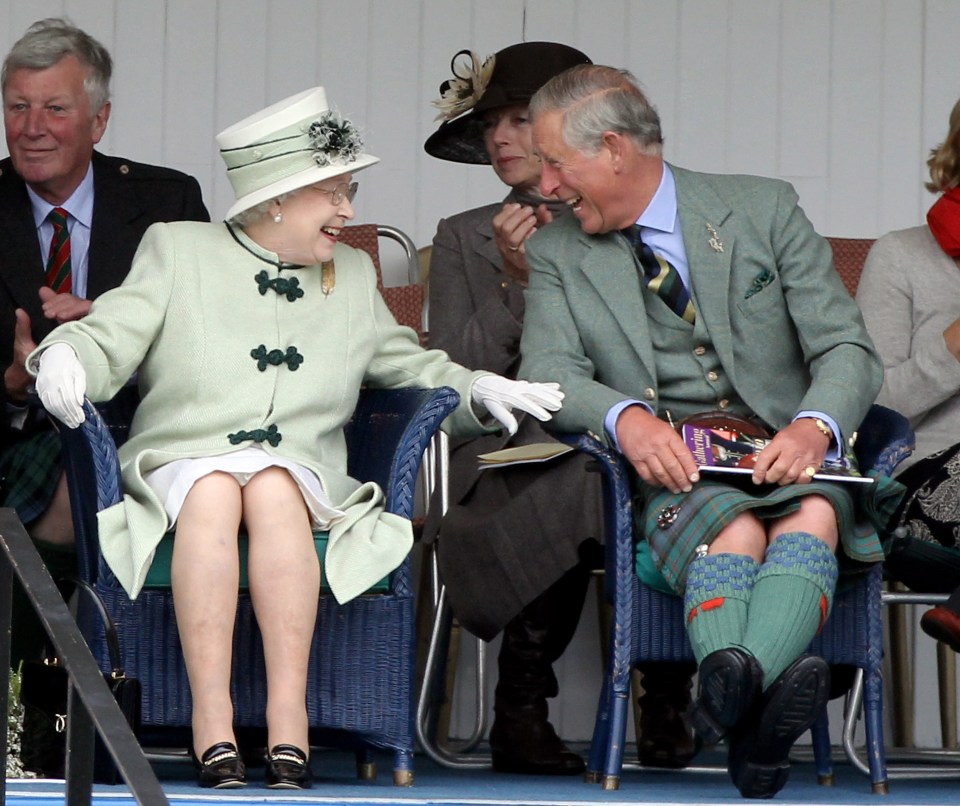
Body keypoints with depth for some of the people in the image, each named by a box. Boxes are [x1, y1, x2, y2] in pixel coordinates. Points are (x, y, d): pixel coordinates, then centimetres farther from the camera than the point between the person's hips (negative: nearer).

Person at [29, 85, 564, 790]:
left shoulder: (353, 275, 23)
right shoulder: (179, 250, 13)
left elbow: (407, 363, 28)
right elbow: (108, 341, 5)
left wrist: (478, 390, 9)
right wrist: (64, 354, -18)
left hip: (301, 473, 2)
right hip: (181, 461, -2)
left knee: (272, 490, -34)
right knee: (213, 491, -37)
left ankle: (289, 718, -43)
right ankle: (212, 725, -42)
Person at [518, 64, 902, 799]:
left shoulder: (763, 209, 9)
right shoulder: (558, 254, 15)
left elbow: (847, 349, 4)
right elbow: (548, 373, 0)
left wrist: (816, 426, -20)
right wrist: (625, 416, -24)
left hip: (779, 458, 0)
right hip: (667, 472, 0)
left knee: (815, 514, -36)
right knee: (735, 528, -35)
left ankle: (730, 695, -62)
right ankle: (755, 710, -62)